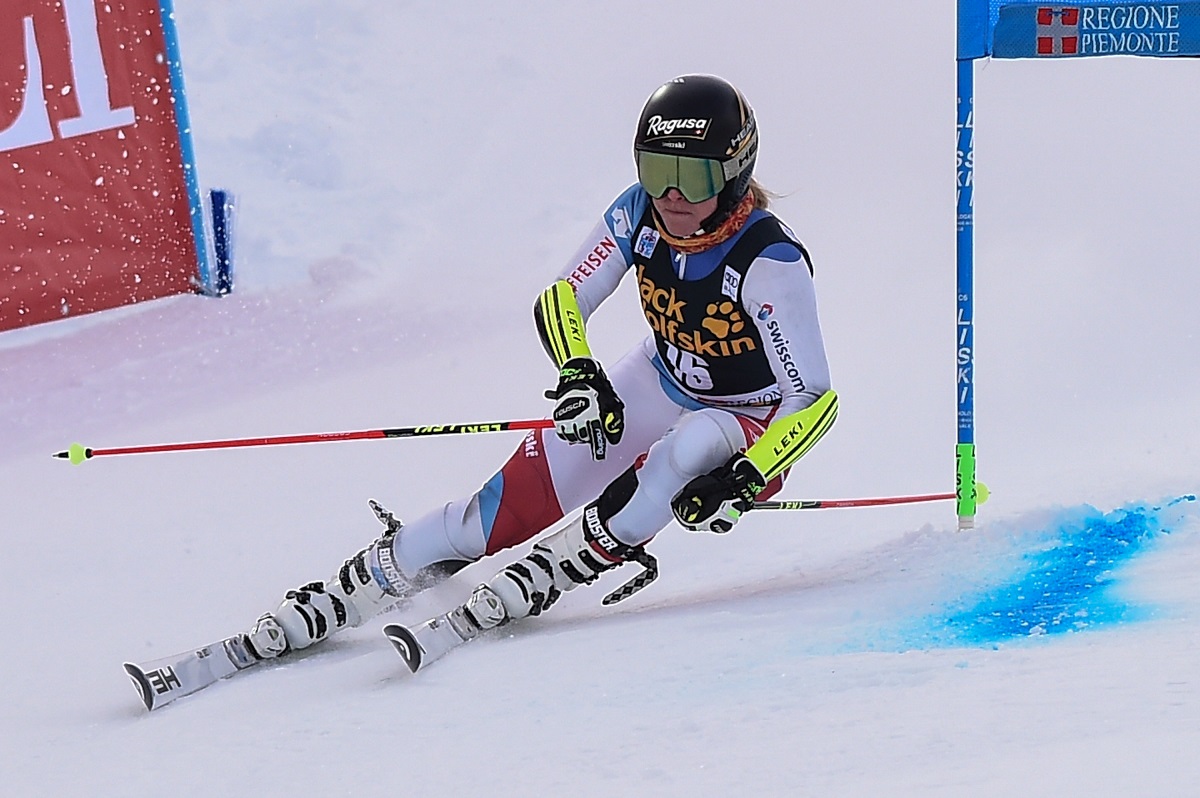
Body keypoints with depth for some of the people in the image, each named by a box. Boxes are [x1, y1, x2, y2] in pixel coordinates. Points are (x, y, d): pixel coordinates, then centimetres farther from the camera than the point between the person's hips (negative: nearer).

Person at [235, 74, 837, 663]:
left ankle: (554, 571, -23)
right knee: (516, 504, -9)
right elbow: (561, 300, -8)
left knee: (690, 447, -39)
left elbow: (815, 400, -27)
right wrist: (579, 374, -29)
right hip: (660, 383, 4)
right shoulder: (640, 212, -16)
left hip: (752, 424, -4)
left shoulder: (771, 261, -30)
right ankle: (365, 583, 3)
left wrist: (743, 482, -40)